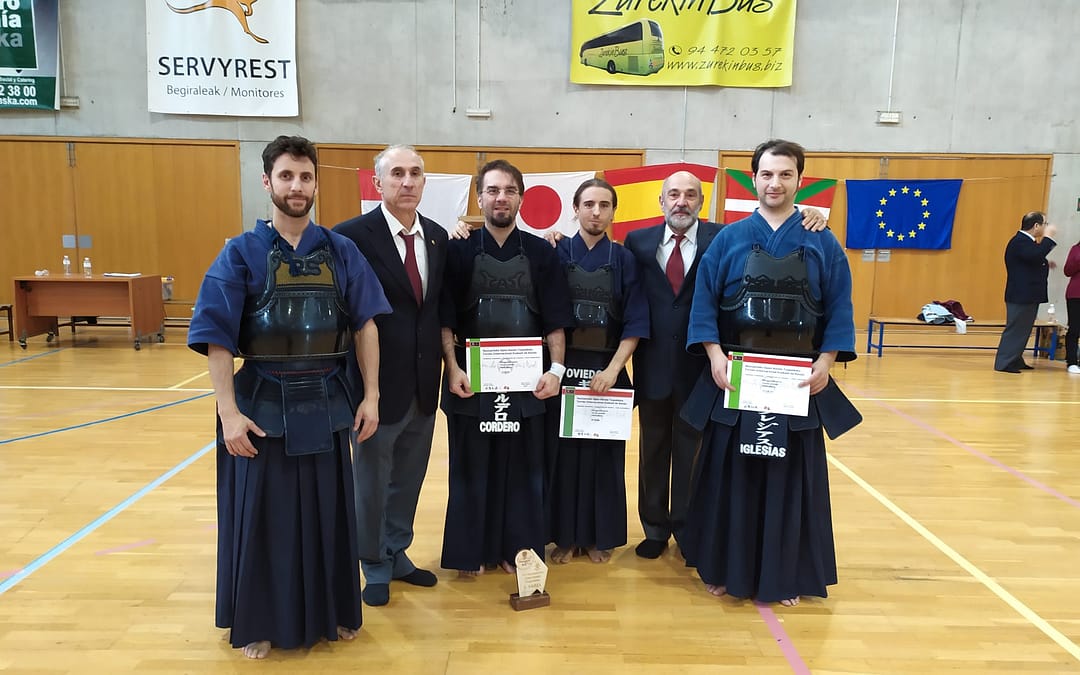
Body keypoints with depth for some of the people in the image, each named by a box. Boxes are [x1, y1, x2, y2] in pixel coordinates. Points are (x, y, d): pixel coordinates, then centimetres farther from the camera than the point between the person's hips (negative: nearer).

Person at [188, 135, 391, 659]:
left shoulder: (341, 252, 1)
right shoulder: (241, 253, -5)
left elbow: (365, 325, 3)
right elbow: (216, 339, -7)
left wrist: (370, 395, -1)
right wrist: (230, 412, -13)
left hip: (326, 404, 2)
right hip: (263, 404, -2)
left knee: (328, 513, 14)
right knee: (262, 516, 10)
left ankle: (331, 613, 34)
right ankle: (259, 625, 30)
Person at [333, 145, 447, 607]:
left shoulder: (438, 236, 5)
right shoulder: (352, 235, -13)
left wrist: (443, 363, 4)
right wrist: (352, 383, -13)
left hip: (424, 382, 5)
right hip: (378, 382, -5)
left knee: (409, 477, 18)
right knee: (371, 479, 12)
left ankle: (398, 555, 37)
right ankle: (375, 566, 31)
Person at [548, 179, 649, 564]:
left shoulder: (624, 260, 3)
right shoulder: (556, 253, 2)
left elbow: (634, 323, -2)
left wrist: (613, 369, -12)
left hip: (608, 369, 1)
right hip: (563, 365, 0)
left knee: (604, 452, 8)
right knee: (564, 449, 5)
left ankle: (600, 536, 22)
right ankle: (565, 535, 19)